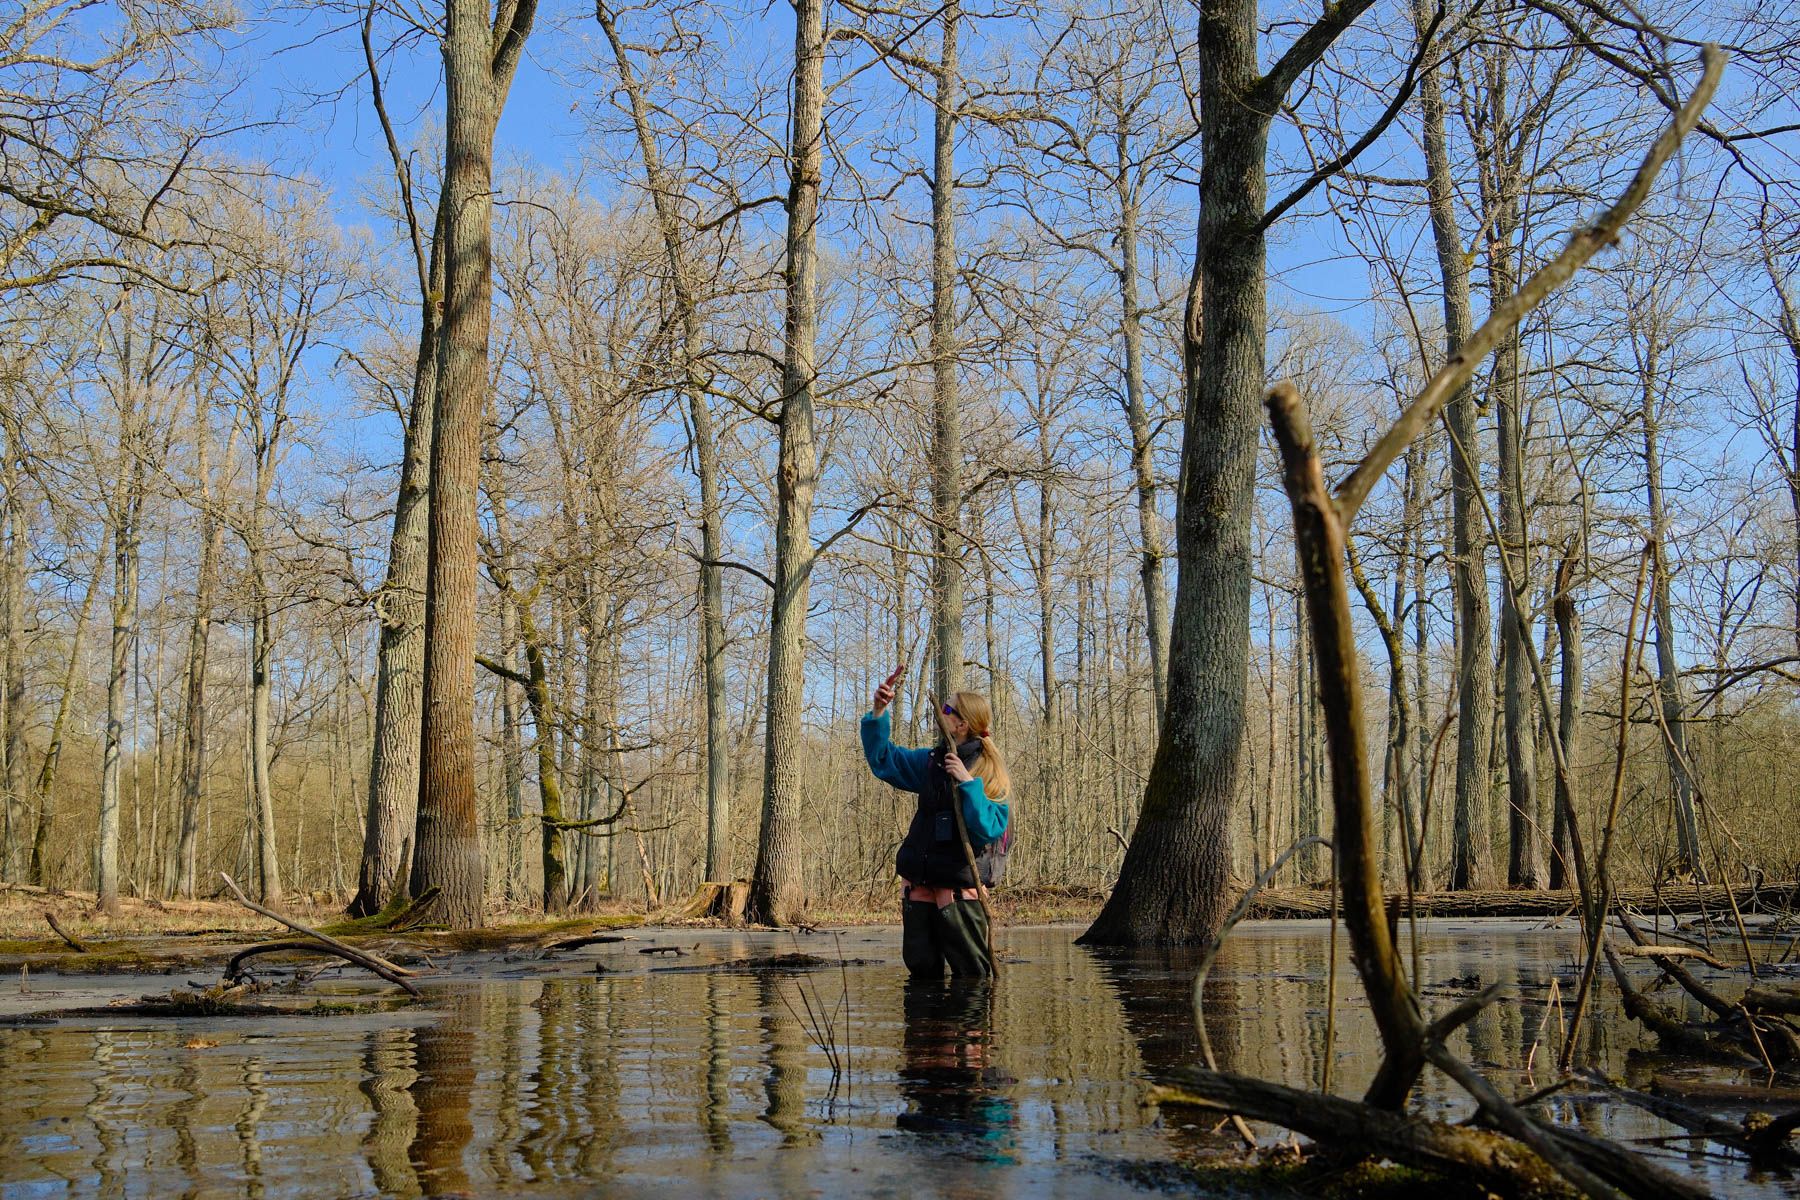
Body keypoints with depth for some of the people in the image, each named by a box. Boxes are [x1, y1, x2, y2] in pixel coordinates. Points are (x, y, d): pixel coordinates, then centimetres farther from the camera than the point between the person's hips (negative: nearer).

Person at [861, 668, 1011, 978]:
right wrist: (878, 711, 4)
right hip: (919, 880, 6)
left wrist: (968, 783, -26)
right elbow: (882, 759, 16)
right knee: (921, 968, 12)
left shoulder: (989, 771, -10)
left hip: (959, 886, -6)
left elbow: (989, 829, -20)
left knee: (972, 975, -2)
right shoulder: (932, 761, 8)